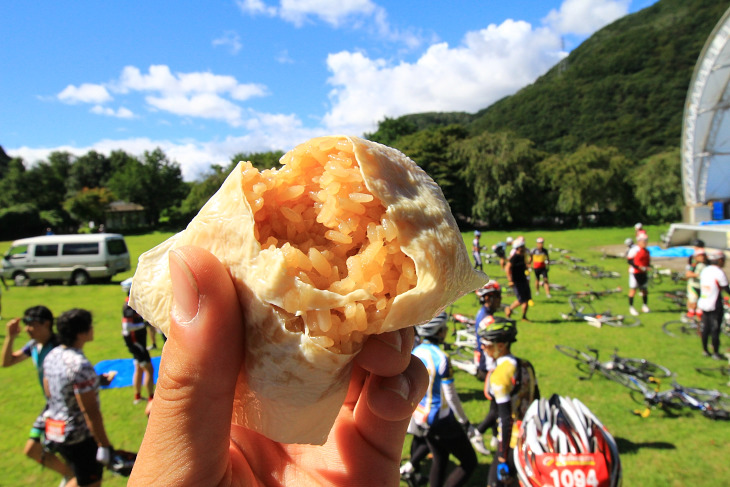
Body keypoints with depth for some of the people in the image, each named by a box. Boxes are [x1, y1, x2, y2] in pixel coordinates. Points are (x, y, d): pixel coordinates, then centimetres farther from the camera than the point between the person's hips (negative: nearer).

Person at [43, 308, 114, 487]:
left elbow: (48, 393, 13)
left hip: (54, 431, 9)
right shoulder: (80, 365, -28)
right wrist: (105, 446, -18)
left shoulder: (51, 355, -1)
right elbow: (91, 412, -25)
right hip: (79, 438, -8)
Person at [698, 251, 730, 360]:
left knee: (705, 327, 15)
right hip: (715, 306, -7)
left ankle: (705, 350, 24)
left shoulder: (704, 270, 7)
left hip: (703, 304, 7)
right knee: (715, 329, 2)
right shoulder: (719, 272, -16)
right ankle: (716, 353, 11)